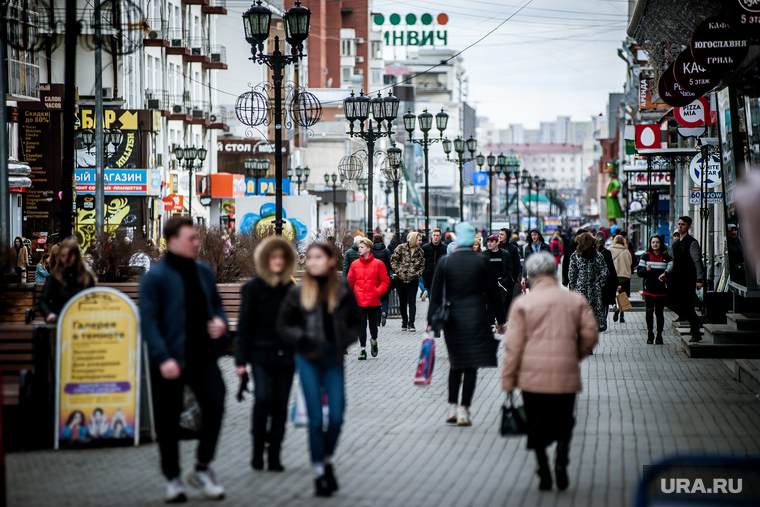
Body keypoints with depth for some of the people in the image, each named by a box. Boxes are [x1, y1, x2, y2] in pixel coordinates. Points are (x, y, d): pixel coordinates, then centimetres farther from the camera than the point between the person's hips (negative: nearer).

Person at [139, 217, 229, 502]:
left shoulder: (203, 272, 11)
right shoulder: (155, 278, -8)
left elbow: (216, 304, 24)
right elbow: (148, 321, -13)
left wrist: (220, 321, 0)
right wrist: (163, 358, -22)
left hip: (203, 356, 4)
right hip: (170, 361, -4)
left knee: (215, 405, -12)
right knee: (168, 421, 4)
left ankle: (202, 469, 5)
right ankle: (172, 479, 19)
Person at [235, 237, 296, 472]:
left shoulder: (291, 289, 9)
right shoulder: (253, 288, 0)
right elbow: (244, 326, 0)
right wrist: (241, 359, -4)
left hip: (286, 355, 3)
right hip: (261, 354, -3)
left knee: (280, 407, 3)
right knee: (263, 398, -20)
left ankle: (274, 456, 10)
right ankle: (257, 450, -5)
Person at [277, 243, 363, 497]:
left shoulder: (343, 290, 1)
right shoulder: (298, 293, 0)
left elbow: (356, 322, 12)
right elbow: (283, 324, 7)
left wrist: (345, 341, -3)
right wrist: (302, 339, -8)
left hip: (334, 358, 1)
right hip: (309, 359, -1)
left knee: (337, 416, -4)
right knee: (316, 418, -1)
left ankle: (328, 461, 22)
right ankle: (319, 472, 10)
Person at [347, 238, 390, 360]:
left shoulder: (378, 264, -1)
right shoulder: (355, 265, 5)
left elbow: (385, 282, 0)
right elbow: (350, 282, 9)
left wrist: (377, 292, -12)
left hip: (373, 301, -1)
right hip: (359, 301, 1)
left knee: (373, 324, 7)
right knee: (361, 325, 0)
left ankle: (374, 341, 36)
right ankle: (363, 349, 8)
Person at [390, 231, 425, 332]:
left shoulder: (420, 252, 6)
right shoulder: (401, 248, -3)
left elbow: (422, 266, 11)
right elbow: (393, 260, -2)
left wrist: (417, 274, -7)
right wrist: (398, 271, -11)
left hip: (413, 281, 1)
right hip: (401, 279, -1)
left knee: (412, 302, -7)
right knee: (402, 302, 7)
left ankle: (411, 323, -6)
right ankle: (404, 322, 19)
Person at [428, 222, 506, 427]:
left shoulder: (445, 262, -1)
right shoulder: (483, 262, -4)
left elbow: (436, 295, 0)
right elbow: (493, 293, 2)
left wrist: (432, 321, 6)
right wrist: (500, 320, 10)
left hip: (453, 318, 2)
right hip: (477, 317, -2)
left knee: (456, 364, 16)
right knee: (471, 366, 1)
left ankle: (452, 407, 12)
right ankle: (464, 410, -2)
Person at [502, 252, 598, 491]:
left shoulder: (522, 304, -2)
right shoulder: (576, 301, 5)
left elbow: (513, 345, -3)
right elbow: (590, 335, 4)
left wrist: (508, 379, 2)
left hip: (533, 376, -1)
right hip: (566, 376, 1)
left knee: (537, 427, 10)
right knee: (563, 424, 14)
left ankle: (544, 474, 6)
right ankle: (561, 460, -9)